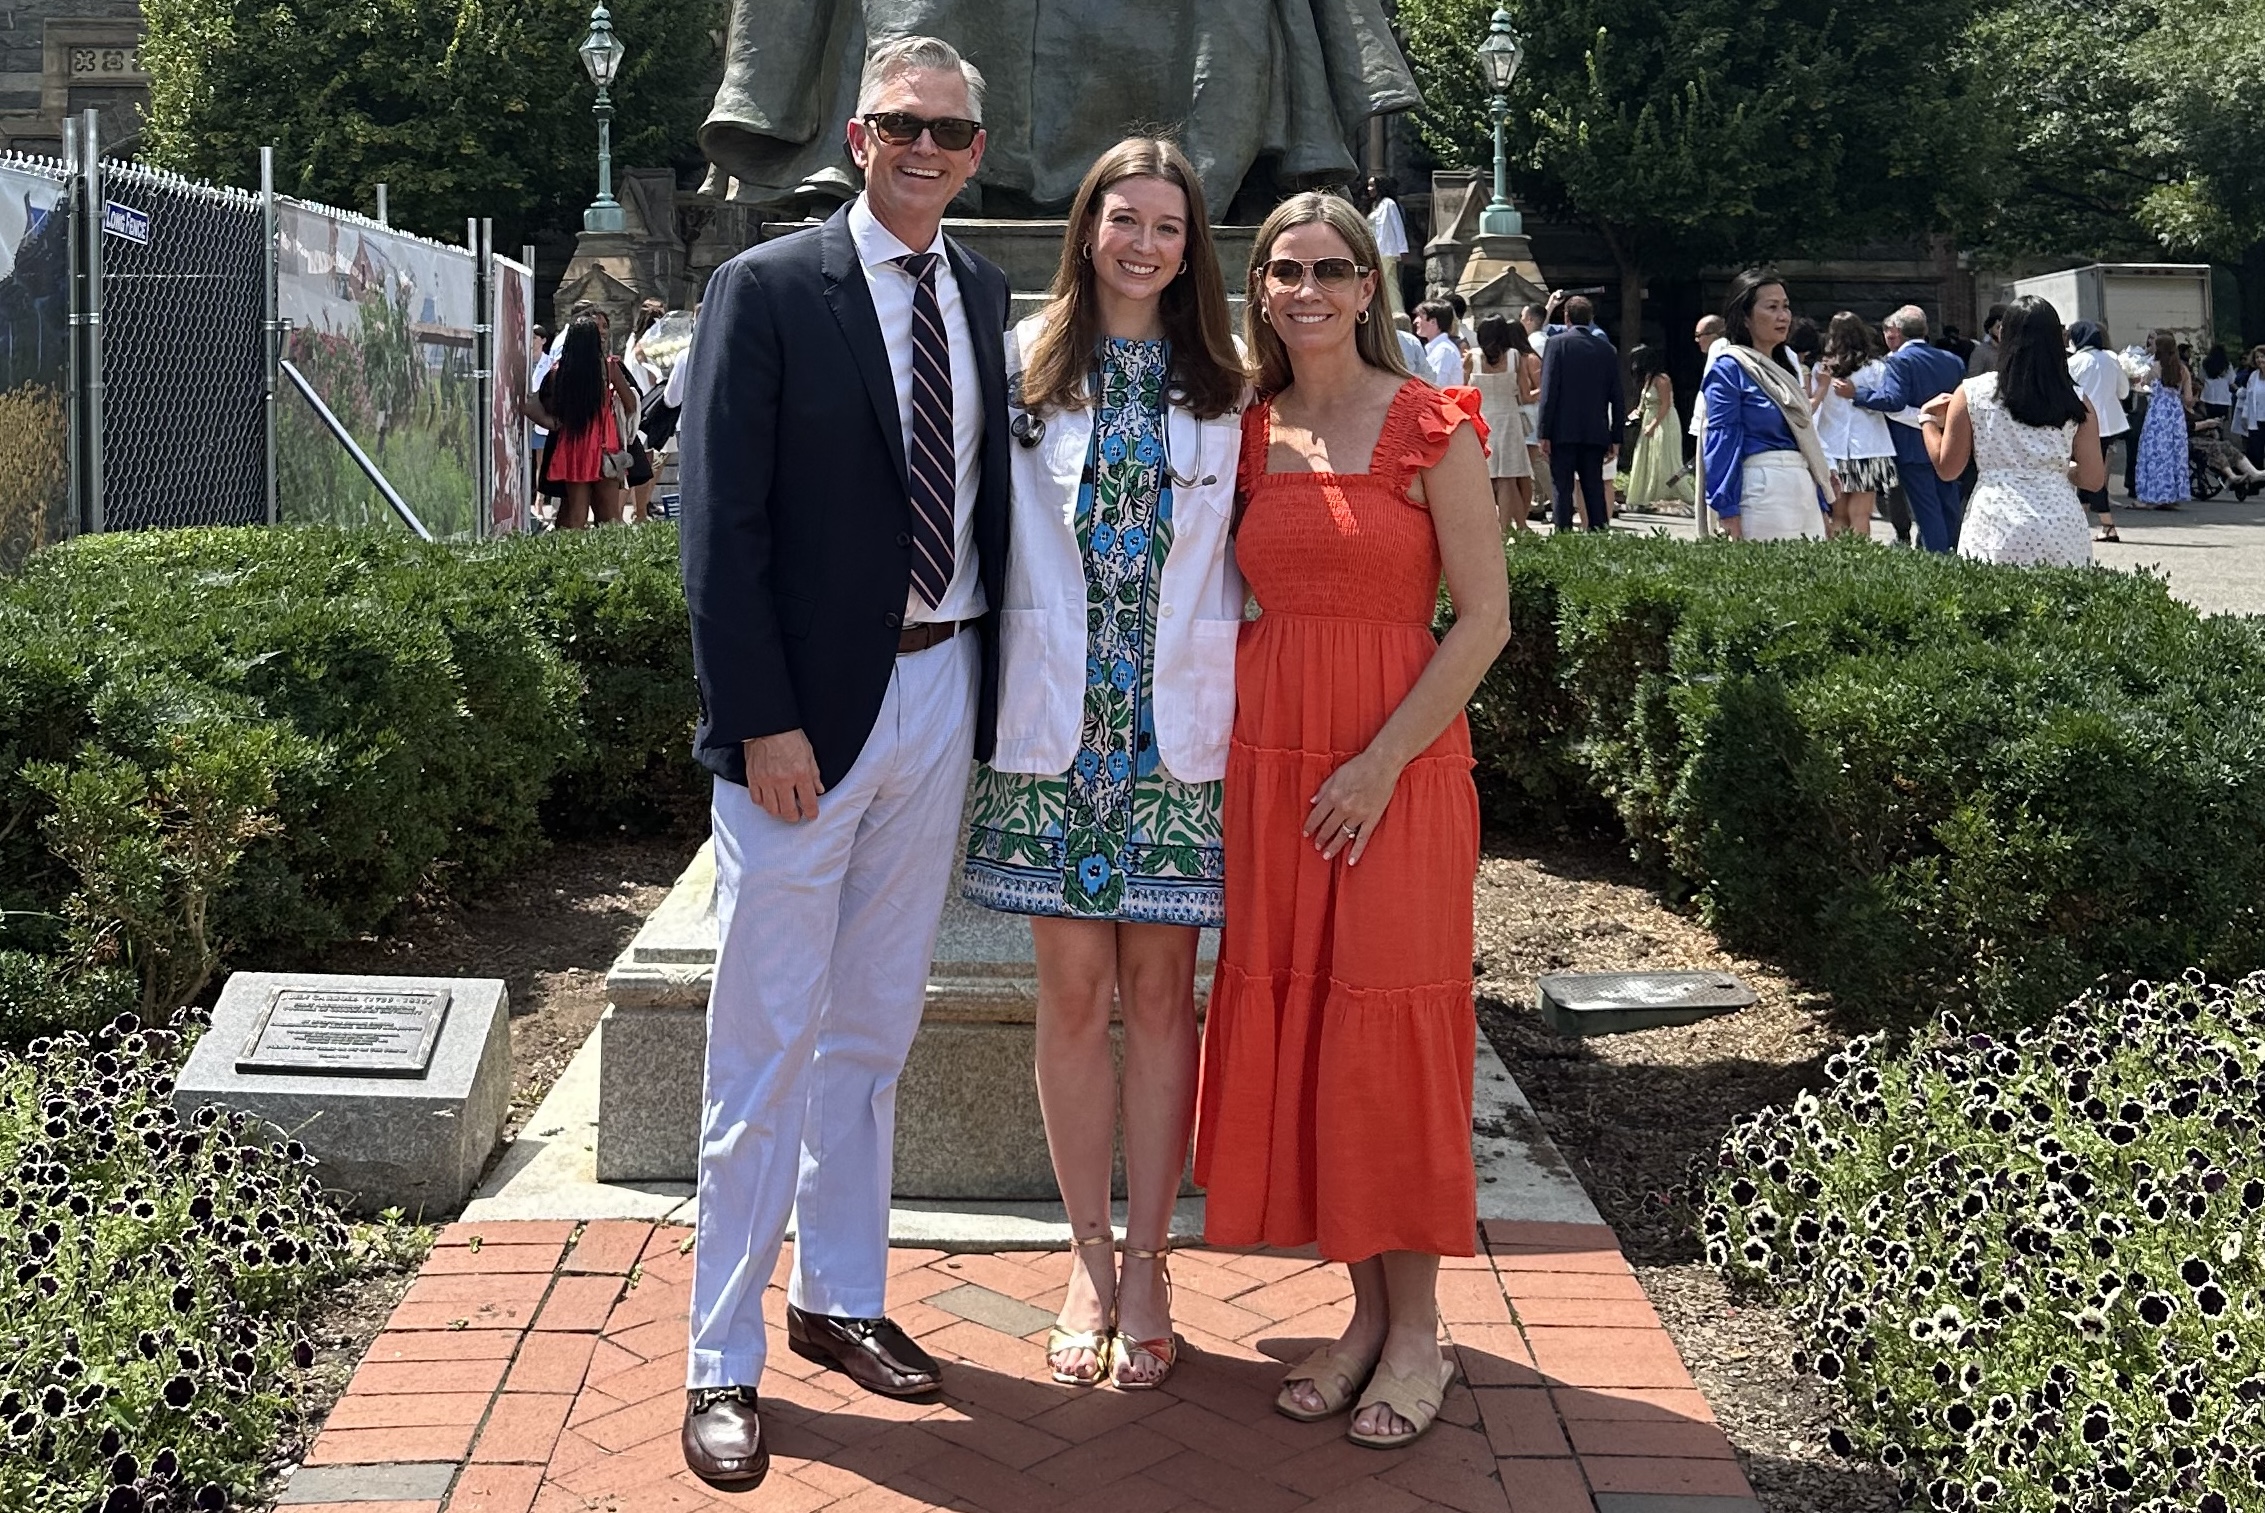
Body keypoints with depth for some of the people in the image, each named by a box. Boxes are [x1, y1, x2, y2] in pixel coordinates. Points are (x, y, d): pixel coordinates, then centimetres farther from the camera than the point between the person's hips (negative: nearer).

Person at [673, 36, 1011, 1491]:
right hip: (807, 715, -5)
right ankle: (722, 1362, 12)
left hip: (944, 698, 5)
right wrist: (763, 721, -16)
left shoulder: (984, 295, 10)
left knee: (875, 1030, 16)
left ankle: (841, 1298, 32)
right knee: (768, 1043, 0)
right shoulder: (767, 289, -6)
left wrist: (1001, 685, 3)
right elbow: (722, 526, -11)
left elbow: (992, 488, 12)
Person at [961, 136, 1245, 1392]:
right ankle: (1088, 1260, 17)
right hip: (1054, 715, 0)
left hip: (1178, 721, 1)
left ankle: (1145, 1263, 14)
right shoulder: (1024, 364, 5)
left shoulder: (1223, 386, 8)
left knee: (1160, 986, 3)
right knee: (1074, 991, 3)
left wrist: (1244, 697, 2)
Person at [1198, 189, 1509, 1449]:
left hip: (1394, 766, -5)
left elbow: (1486, 620, -8)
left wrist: (1383, 761, -14)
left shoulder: (1431, 426, -4)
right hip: (1270, 764, 5)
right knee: (1293, 1027, 6)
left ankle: (1418, 1330, 14)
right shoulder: (1251, 432, 9)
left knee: (1389, 1028, -1)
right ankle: (1366, 1311, 21)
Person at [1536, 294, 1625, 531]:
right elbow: (1618, 398, 7)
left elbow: (1549, 391, -9)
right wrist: (1615, 438, 12)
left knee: (1562, 489, -1)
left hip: (1563, 432, -3)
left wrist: (1545, 434, -7)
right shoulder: (1607, 349, 7)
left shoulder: (1557, 343, -4)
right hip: (1595, 434, 4)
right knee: (1594, 488, 9)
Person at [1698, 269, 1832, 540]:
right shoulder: (1729, 369, -6)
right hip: (1762, 491, -8)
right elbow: (1722, 444, -12)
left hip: (1804, 489, 8)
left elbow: (1804, 434, 19)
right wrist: (1729, 517, -19)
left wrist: (1822, 507, 16)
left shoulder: (1786, 363, 17)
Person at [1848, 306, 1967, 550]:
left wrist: (1856, 393, -19)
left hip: (1914, 449, -6)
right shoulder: (1952, 361, 9)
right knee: (1949, 507, 14)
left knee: (1927, 510, -5)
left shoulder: (1899, 360, -12)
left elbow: (1893, 400, -23)